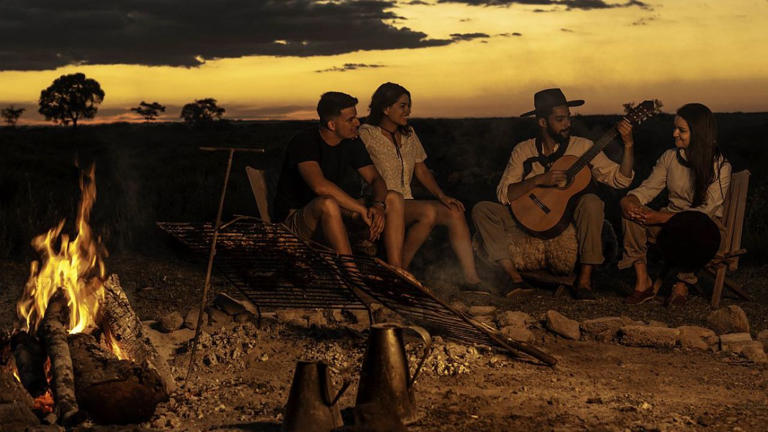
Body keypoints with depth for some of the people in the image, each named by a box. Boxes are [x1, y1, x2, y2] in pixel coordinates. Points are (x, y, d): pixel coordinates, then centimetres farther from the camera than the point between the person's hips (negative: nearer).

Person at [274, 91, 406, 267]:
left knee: (394, 199, -6)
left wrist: (378, 205, -21)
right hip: (295, 218, -8)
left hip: (335, 214, 8)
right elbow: (319, 185, -35)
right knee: (327, 203, -41)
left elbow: (376, 180, 3)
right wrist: (363, 210, -33)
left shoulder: (352, 143, 4)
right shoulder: (304, 142, -19)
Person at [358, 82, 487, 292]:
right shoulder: (367, 135, -5)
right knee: (428, 211, -32)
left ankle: (471, 279, -20)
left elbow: (422, 171, 17)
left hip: (406, 202, 7)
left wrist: (442, 196, 2)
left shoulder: (408, 134, 15)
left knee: (455, 213, -15)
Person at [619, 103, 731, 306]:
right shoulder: (670, 157, 6)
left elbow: (707, 210, -19)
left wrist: (663, 218, -28)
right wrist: (628, 200, -21)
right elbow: (648, 188, 4)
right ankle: (642, 281, -24)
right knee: (631, 213, -23)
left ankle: (682, 285, -17)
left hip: (704, 226, -5)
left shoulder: (720, 166, -11)